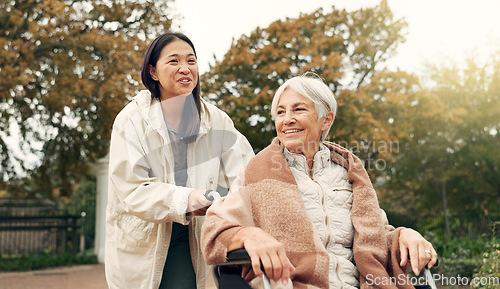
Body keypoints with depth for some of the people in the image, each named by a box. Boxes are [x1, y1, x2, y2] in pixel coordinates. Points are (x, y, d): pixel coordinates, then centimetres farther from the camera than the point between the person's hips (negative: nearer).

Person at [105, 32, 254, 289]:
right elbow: (131, 190, -16)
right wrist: (183, 199, -32)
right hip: (140, 240, -1)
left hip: (186, 238, 2)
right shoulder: (132, 120, -9)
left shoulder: (217, 121, -1)